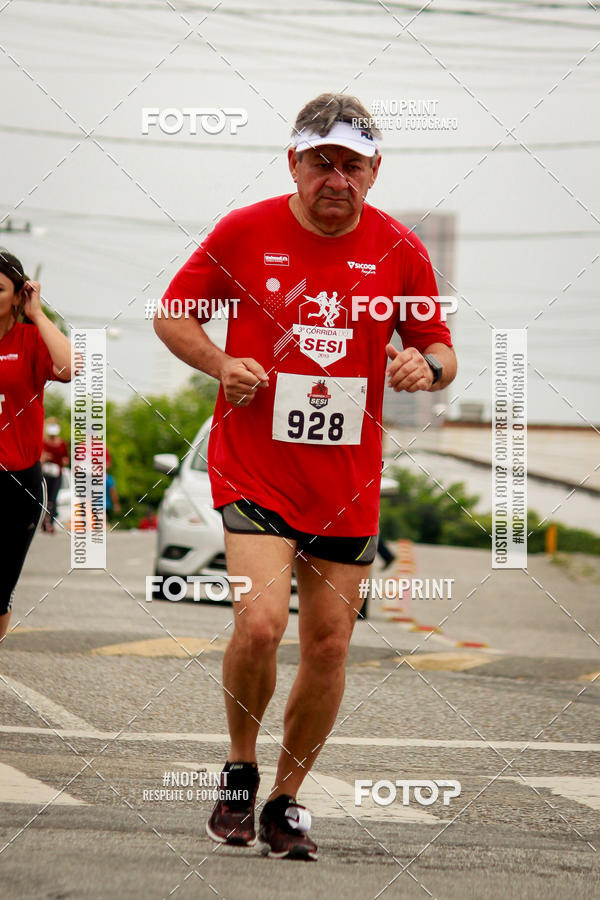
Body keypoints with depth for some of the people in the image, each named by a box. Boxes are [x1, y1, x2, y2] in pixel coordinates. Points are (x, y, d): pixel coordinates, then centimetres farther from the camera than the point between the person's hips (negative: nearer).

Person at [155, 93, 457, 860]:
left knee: (328, 647, 5)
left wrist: (427, 366, -14)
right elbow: (171, 313, 7)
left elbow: (440, 349, 10)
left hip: (348, 482, 3)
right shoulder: (244, 233, -3)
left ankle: (286, 801, 23)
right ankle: (239, 773, 6)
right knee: (261, 620, -20)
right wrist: (220, 364, -12)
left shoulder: (399, 251, 1)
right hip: (254, 469, -3)